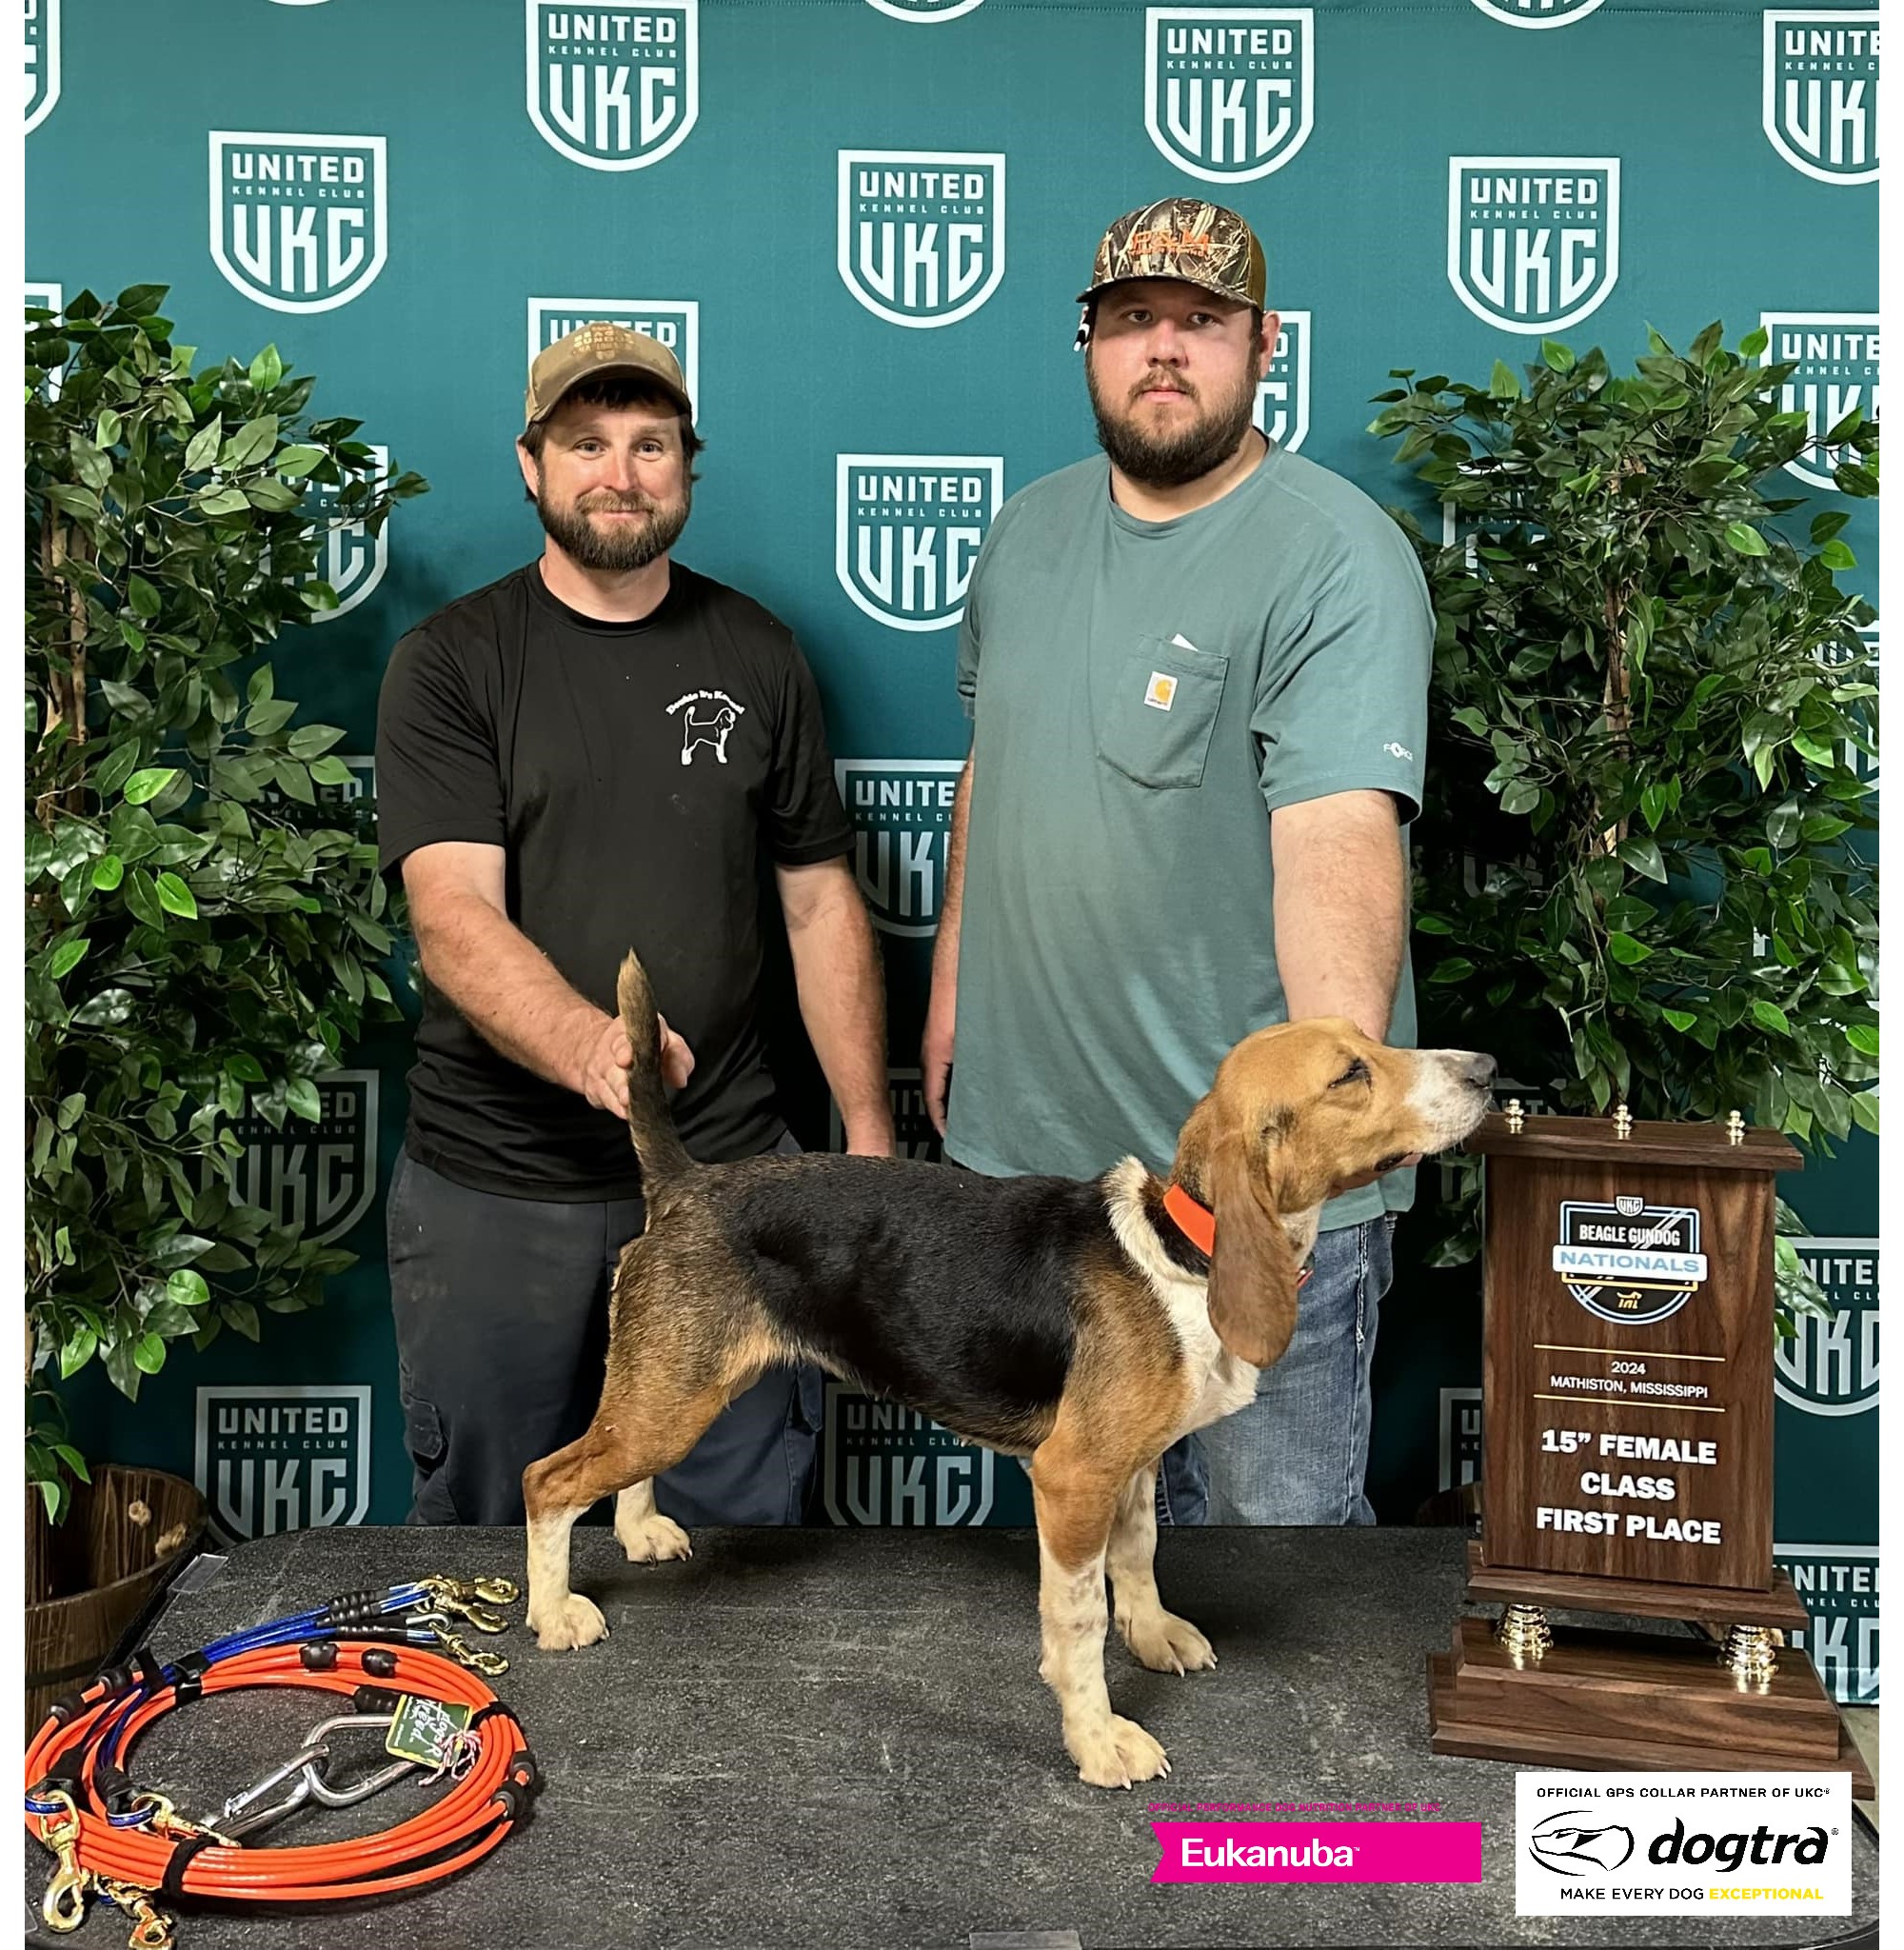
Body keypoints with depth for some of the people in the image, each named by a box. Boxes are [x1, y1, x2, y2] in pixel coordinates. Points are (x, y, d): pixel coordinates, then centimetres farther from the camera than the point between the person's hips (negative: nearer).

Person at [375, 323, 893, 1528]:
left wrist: (870, 1137, 5)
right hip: (498, 1189, -1)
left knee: (747, 1533, 10)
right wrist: (591, 1048, -36)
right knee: (491, 1548, 13)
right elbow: (455, 919, -16)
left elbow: (821, 901, 9)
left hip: (730, 1168, 2)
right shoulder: (452, 663, -3)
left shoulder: (756, 654, 7)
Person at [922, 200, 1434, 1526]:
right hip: (1036, 1131, 6)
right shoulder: (1031, 531, 8)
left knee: (1279, 1513, 7)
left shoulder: (1337, 558, -15)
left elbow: (1340, 830, -28)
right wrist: (954, 977, 17)